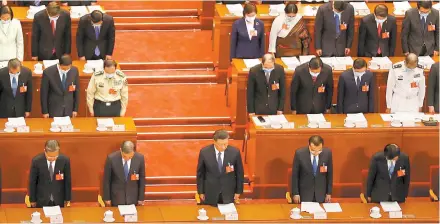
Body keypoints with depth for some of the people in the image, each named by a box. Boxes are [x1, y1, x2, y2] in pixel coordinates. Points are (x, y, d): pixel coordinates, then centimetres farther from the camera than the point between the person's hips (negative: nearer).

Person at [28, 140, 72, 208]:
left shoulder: (64, 160, -13)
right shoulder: (36, 161, -15)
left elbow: (67, 181, -2)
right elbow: (32, 182, -5)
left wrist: (68, 199, 4)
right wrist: (33, 200, 0)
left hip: (59, 200, 1)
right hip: (42, 200, -1)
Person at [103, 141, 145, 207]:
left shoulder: (140, 158, -14)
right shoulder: (111, 158, -19)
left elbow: (142, 179, -2)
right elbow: (107, 179, -7)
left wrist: (141, 198, 2)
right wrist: (107, 198, -2)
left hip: (133, 196, 1)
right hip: (116, 196, -1)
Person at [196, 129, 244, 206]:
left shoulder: (235, 152, -12)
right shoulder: (204, 152, -13)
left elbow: (239, 173, 0)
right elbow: (200, 173, -1)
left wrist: (238, 191, 4)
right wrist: (201, 192, 2)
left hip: (228, 193, 0)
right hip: (210, 194, 0)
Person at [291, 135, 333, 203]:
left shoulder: (327, 153, -10)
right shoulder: (299, 153, -16)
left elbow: (329, 174, 0)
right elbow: (295, 175, -6)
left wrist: (329, 193, 3)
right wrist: (295, 193, -5)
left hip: (321, 193, 1)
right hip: (304, 193, -1)